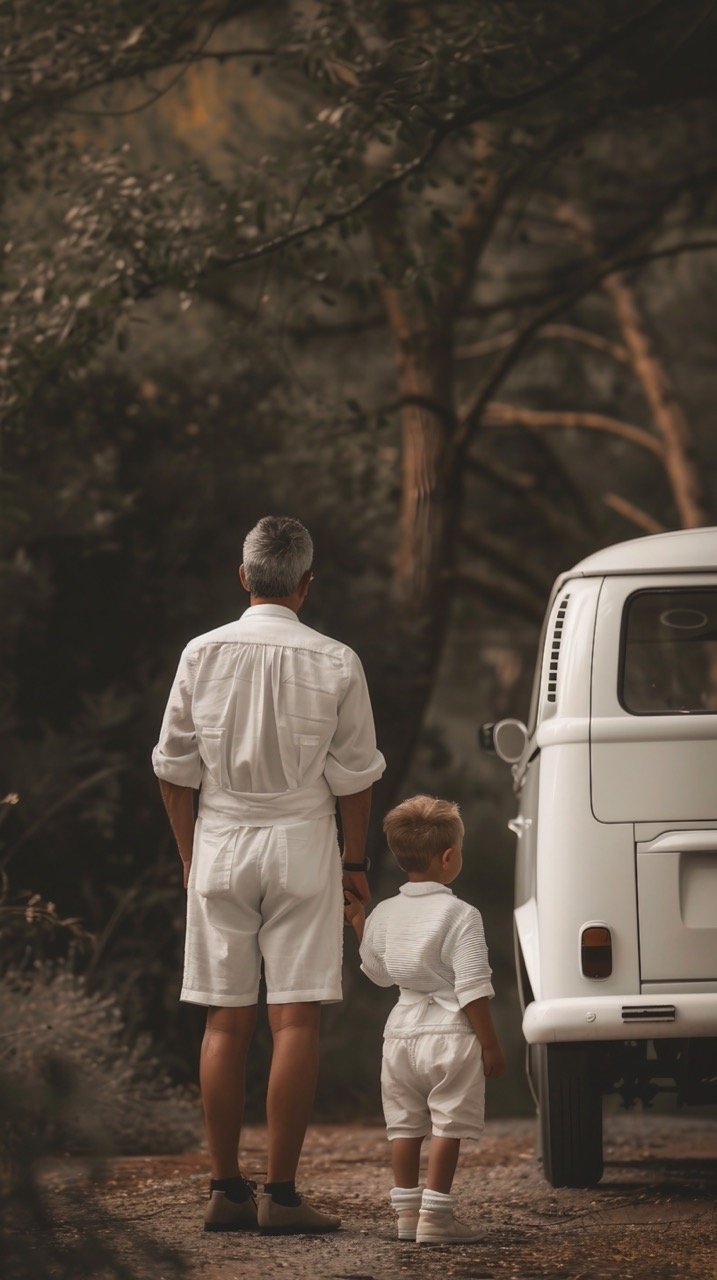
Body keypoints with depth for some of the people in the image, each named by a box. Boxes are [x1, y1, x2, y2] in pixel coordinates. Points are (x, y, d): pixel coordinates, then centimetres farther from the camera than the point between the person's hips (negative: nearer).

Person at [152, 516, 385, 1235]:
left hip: (219, 846, 2)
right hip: (301, 841, -2)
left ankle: (226, 1189, 6)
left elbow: (174, 768, 4)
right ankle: (281, 1195, -7)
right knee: (295, 1020, -3)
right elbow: (355, 775, 0)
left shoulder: (203, 654, 0)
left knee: (226, 1022, 6)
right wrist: (355, 863, 12)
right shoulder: (334, 663, -5)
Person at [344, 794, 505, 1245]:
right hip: (450, 1038, -6)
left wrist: (358, 920, 29)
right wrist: (490, 1043, -8)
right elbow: (473, 989, -15)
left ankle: (407, 1212, 17)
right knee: (447, 1129, -2)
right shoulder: (460, 916, -12)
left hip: (401, 1034, 6)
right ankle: (435, 1216, -6)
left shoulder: (383, 915, 6)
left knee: (405, 1127, 13)